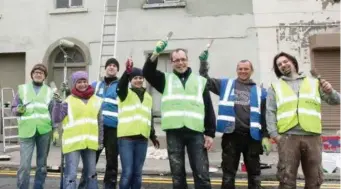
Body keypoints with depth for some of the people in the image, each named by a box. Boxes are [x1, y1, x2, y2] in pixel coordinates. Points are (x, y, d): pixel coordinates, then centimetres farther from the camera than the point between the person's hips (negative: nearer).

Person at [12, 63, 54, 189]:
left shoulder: (49, 91, 10)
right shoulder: (22, 89, 8)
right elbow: (14, 108, 9)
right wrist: (18, 110, -14)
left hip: (44, 131, 2)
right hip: (27, 131, -1)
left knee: (42, 164, 10)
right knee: (24, 165, -6)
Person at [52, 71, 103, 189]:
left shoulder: (96, 100, 8)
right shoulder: (68, 101, -2)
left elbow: (100, 122, 13)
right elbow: (56, 119, -8)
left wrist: (100, 141, 12)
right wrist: (58, 103, -18)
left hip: (90, 143, 4)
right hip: (73, 143, -4)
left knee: (91, 173, 17)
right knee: (71, 175, -5)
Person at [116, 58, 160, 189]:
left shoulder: (148, 97, 18)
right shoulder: (126, 94, 3)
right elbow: (121, 87, -22)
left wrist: (153, 136, 22)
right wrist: (127, 71, -38)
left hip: (142, 139, 5)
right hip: (126, 138, -4)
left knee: (137, 173, 9)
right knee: (127, 172, -7)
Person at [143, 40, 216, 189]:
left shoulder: (200, 81, 15)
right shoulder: (166, 79, 15)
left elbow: (209, 108, 11)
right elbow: (147, 72, -2)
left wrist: (210, 133, 3)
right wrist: (156, 53, -16)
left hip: (196, 132, 0)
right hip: (174, 132, 1)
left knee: (202, 174, -2)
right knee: (177, 174, 7)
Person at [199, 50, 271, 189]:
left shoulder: (259, 91, 8)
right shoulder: (226, 84, 8)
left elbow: (264, 116, 6)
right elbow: (205, 81, 7)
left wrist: (265, 136, 0)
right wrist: (203, 62, -5)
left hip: (252, 136, 1)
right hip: (231, 135, -1)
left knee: (254, 172, 12)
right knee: (228, 173, 8)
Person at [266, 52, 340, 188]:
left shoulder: (314, 83, 17)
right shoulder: (275, 87, 13)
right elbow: (270, 112, 4)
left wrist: (330, 92, -10)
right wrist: (274, 134, -8)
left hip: (312, 137, 2)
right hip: (288, 137, -1)